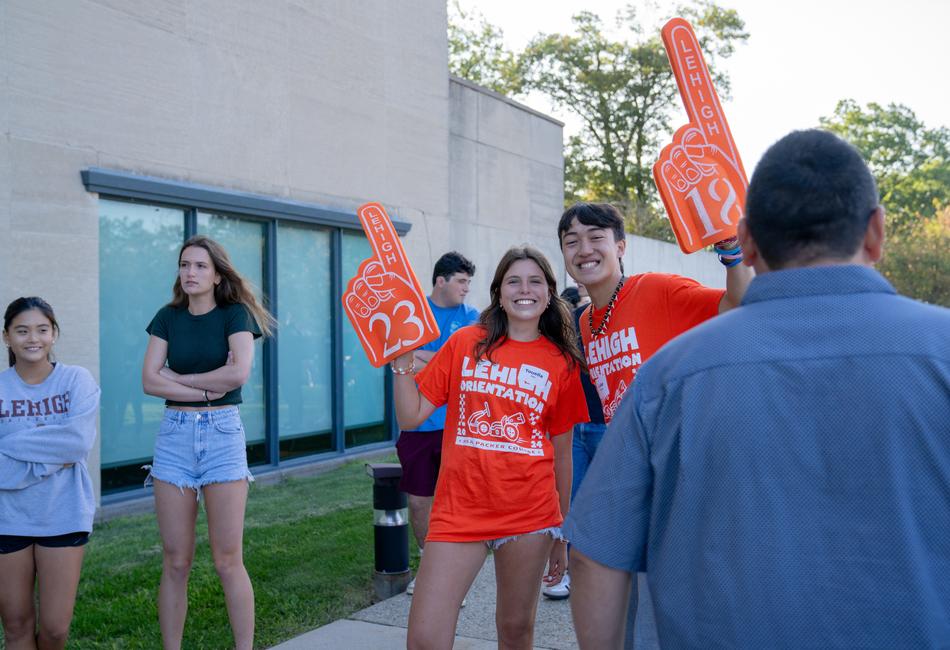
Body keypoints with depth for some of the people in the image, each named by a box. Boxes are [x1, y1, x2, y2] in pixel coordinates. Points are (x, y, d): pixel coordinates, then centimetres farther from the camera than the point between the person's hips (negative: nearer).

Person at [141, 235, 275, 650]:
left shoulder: (234, 314, -1)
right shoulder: (168, 317, 8)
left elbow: (239, 373, -17)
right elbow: (149, 381, -1)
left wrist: (178, 378, -7)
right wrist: (206, 389, -12)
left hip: (222, 432, -3)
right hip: (175, 433, 3)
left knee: (228, 561, -2)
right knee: (175, 561, 5)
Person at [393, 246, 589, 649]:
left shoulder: (563, 362, 4)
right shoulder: (465, 343, 3)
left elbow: (561, 453, 9)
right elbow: (411, 417, 3)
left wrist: (561, 532, 11)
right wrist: (402, 359, -10)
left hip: (530, 513, 1)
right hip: (459, 510, 0)